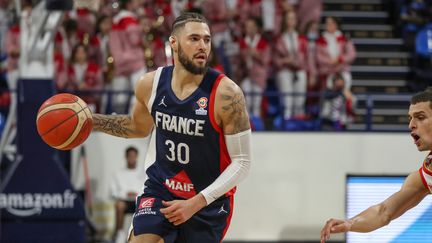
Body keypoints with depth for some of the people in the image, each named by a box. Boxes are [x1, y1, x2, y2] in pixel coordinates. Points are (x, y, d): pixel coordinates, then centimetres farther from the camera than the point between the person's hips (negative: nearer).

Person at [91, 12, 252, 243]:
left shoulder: (226, 94, -19)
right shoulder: (150, 85, -6)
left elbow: (241, 162, -15)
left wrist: (196, 203, -21)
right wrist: (91, 120, 7)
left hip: (209, 202, -2)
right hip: (159, 192, 2)